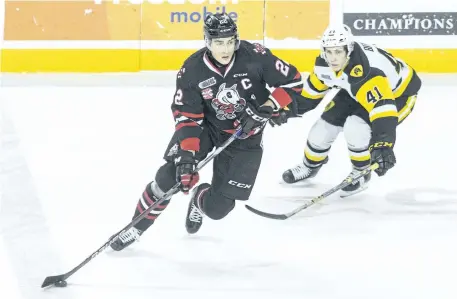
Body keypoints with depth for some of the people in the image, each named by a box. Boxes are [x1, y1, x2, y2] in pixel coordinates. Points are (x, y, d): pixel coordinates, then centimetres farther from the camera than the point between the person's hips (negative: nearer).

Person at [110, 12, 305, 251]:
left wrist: (267, 108, -25)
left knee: (217, 208, -3)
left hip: (244, 136, 0)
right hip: (205, 126, 0)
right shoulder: (192, 70, -20)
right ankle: (136, 228, 2)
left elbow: (292, 81, -14)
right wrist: (186, 154, -28)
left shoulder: (255, 57, -23)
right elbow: (186, 116, -16)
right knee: (169, 176, -20)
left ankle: (200, 201, 37)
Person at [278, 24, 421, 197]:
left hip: (398, 92, -7)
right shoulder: (325, 63, -19)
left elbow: (382, 106, -53)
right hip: (357, 92, 8)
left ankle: (361, 174, 0)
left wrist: (383, 145, -64)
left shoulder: (367, 72, -44)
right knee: (326, 123, 4)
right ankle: (310, 166, 34)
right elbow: (314, 87, 3)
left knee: (355, 128, -27)